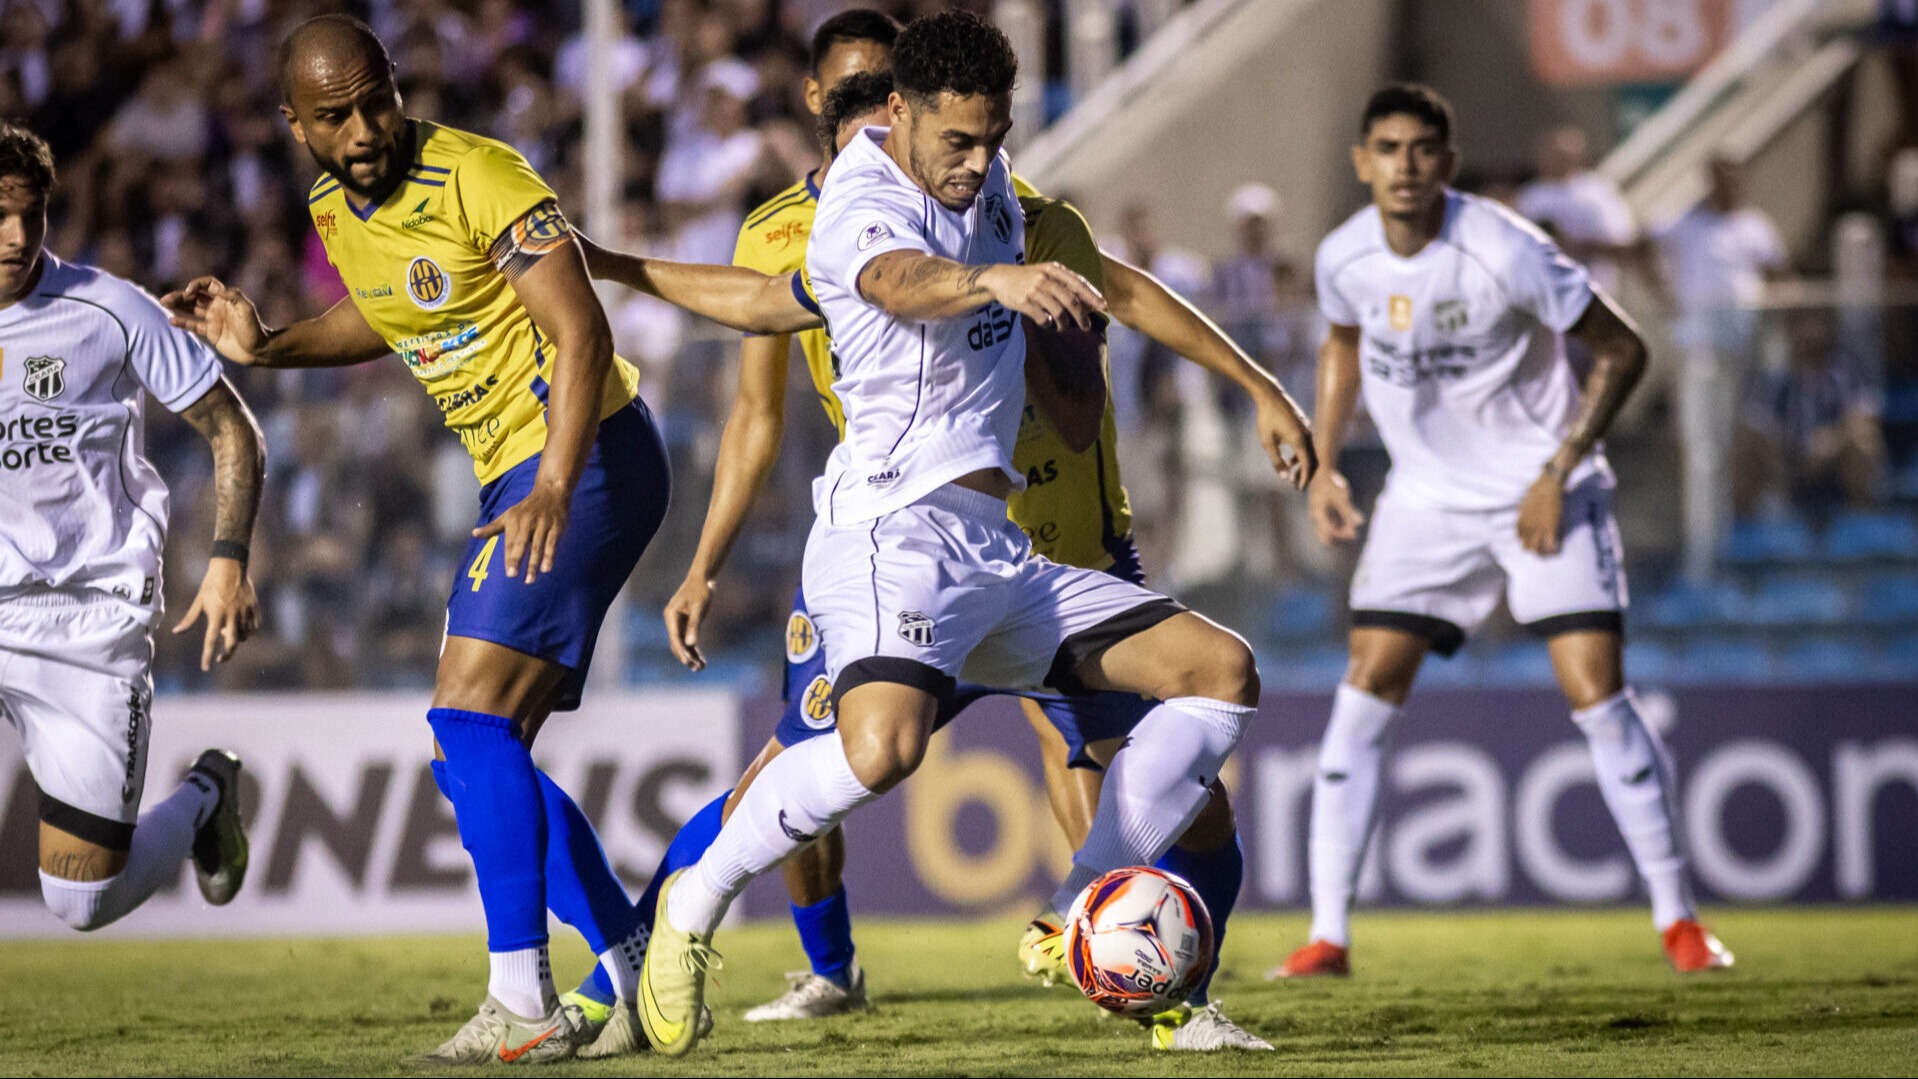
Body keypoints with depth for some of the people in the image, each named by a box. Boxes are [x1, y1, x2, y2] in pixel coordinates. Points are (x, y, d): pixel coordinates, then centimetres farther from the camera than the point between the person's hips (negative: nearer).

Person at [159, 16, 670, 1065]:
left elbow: (581, 334, -23)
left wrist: (556, 487, -36)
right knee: (475, 761, 8)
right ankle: (638, 981, 13)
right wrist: (265, 347, 13)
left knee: (470, 713, -19)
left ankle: (524, 1006, -19)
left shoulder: (479, 178, -18)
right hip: (514, 478, 9)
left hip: (585, 457, -9)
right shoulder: (334, 211, 8)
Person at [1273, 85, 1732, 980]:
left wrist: (1558, 475, -17)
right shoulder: (1345, 259, -7)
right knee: (1366, 691, -7)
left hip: (1542, 494, -4)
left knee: (1596, 692, -12)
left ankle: (1678, 920, 2)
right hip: (1425, 497, 4)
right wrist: (1322, 465, 7)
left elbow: (1622, 351, -13)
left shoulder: (1504, 252, -22)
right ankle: (1328, 935, -1)